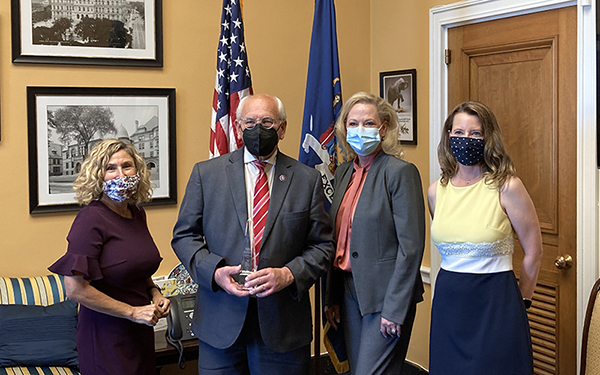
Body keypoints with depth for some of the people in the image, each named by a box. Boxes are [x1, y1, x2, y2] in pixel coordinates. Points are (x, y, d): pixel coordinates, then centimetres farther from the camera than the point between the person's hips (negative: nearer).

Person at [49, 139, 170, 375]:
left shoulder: (137, 214, 6)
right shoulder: (91, 219, -16)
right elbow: (75, 288, -21)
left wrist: (154, 293, 2)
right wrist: (133, 312, -17)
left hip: (141, 333, 7)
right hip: (106, 336, -7)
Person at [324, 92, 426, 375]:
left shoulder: (400, 172, -13)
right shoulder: (343, 172, 10)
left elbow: (411, 246, -16)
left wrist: (394, 309, -18)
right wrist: (332, 297, 12)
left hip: (385, 296, -7)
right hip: (350, 292, 7)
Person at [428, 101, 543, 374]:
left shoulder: (507, 187, -9)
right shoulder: (436, 191, 4)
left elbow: (533, 253, -2)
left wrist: (521, 300, 7)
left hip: (495, 302, -4)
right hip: (448, 302, 4)